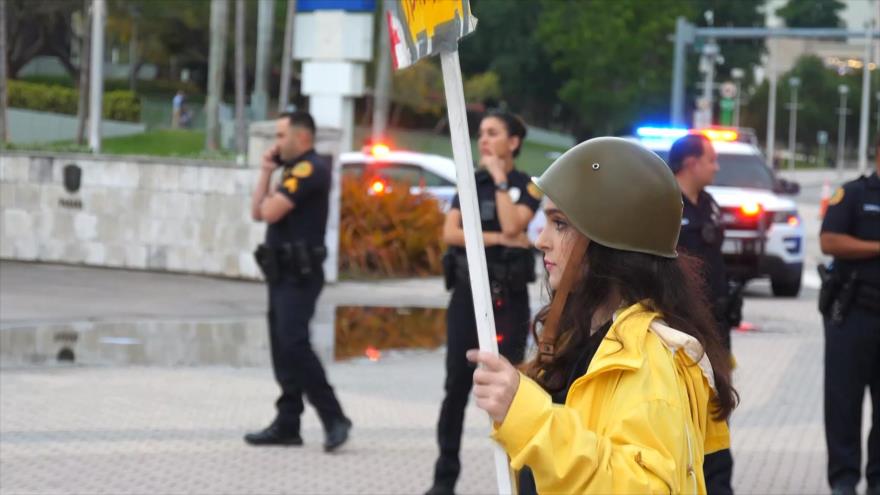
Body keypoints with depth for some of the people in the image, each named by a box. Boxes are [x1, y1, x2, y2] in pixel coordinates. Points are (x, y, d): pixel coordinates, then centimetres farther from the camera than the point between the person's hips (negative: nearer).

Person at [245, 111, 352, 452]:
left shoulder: (310, 169, -13)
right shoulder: (293, 170, 19)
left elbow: (270, 212, -20)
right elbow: (258, 213, 17)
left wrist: (270, 197, 2)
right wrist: (266, 172, 11)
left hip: (299, 275, -10)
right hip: (283, 273, 10)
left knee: (293, 344, -17)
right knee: (283, 348, 10)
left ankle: (334, 419, -15)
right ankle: (287, 424, 13)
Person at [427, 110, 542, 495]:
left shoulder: (527, 187, 2)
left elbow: (512, 225, -17)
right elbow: (450, 233, -1)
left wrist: (500, 179, -10)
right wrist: (496, 239, -12)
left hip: (508, 296, -3)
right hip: (467, 291, 3)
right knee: (457, 385, 0)